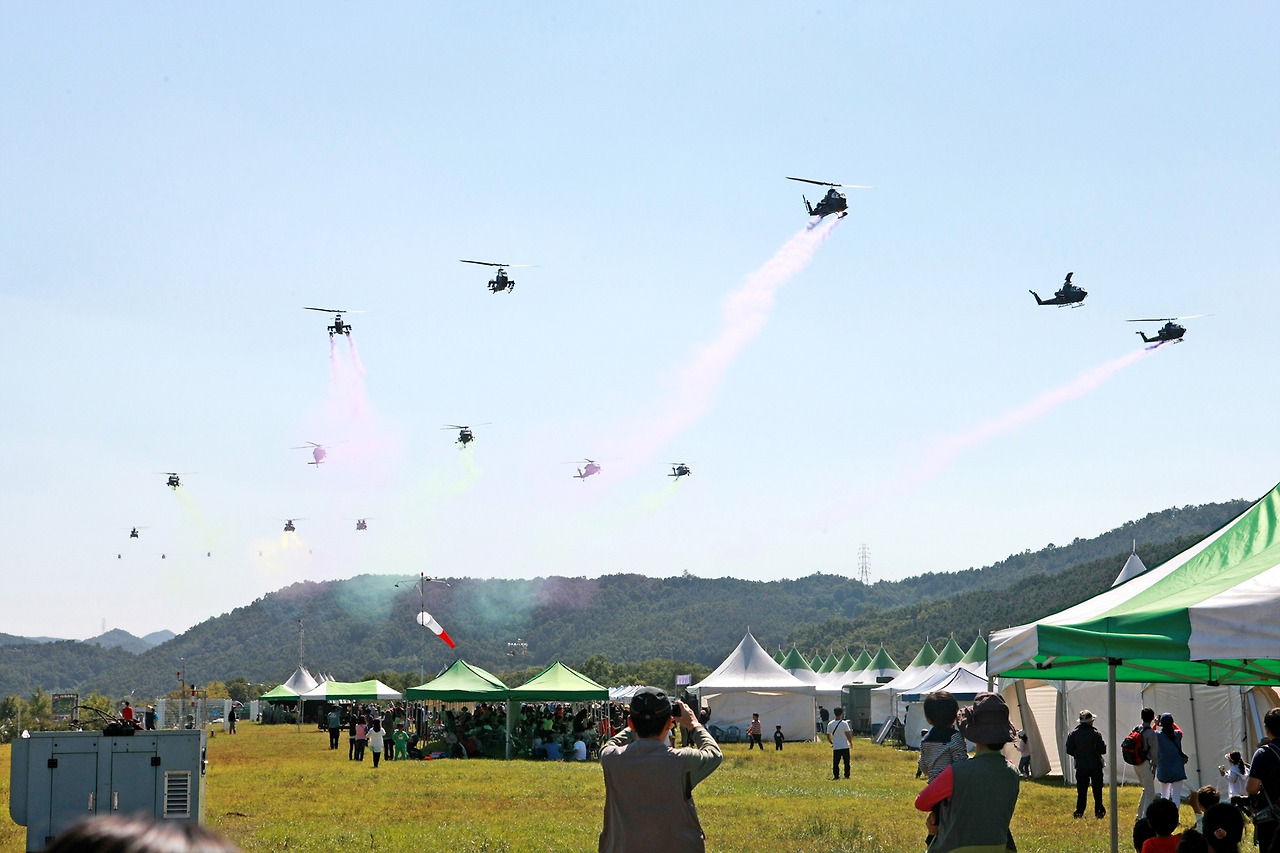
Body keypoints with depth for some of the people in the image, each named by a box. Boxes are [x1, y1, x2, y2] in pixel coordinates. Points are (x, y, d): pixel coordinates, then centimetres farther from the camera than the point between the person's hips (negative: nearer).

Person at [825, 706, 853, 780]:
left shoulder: (830, 724, 2)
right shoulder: (844, 723, -9)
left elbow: (828, 736, 7)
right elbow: (848, 735, -8)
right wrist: (851, 743, 7)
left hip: (836, 747, 2)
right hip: (845, 746, -2)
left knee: (835, 763, 5)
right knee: (846, 762, 8)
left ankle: (836, 776, 1)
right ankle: (846, 776, 10)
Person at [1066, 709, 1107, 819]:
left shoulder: (1074, 734, -2)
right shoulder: (1095, 733, -11)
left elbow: (1069, 750, -1)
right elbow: (1103, 749, -12)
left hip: (1081, 766, 2)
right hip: (1095, 766, -2)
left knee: (1081, 790, 7)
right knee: (1097, 790, 8)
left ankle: (1079, 811, 3)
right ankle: (1099, 811, 10)